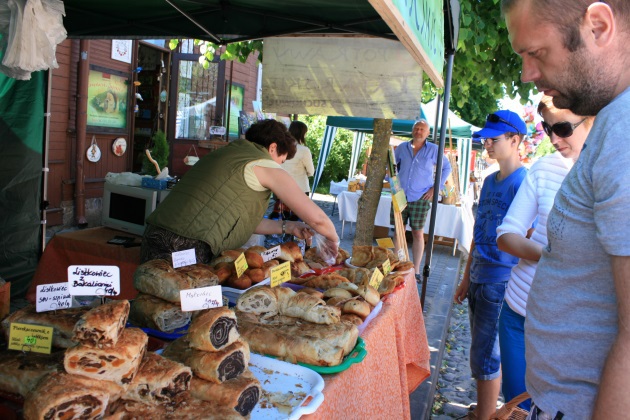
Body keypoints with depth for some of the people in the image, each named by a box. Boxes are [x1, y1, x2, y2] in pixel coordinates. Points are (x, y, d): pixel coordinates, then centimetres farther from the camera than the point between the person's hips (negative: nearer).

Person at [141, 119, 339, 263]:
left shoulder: (224, 153, 22)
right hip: (189, 249, -9)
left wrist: (285, 227, 24)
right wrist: (333, 239, 15)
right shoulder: (265, 166, -2)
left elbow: (242, 219, 26)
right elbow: (316, 217, -4)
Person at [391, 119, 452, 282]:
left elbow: (447, 168, 8)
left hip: (420, 198, -2)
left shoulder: (433, 150, 2)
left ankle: (416, 271, 8)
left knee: (418, 234, 0)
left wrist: (436, 187, -1)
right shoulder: (402, 148, 9)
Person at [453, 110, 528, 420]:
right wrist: (467, 278, 17)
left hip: (502, 281, -8)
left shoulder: (524, 182, -14)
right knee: (488, 353, 19)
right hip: (480, 278, 8)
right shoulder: (490, 181, 11)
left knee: (486, 358, 1)